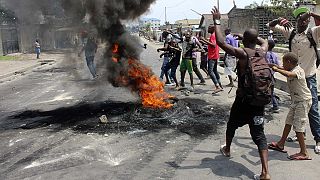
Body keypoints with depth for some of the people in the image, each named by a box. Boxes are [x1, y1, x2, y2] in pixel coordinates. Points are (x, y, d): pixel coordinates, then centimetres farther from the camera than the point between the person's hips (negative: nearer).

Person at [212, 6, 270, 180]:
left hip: (243, 100, -4)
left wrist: (216, 21, -12)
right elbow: (264, 41, 27)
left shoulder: (242, 53, -15)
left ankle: (227, 149, 48)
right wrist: (253, 34, 31)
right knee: (259, 134, 2)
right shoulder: (263, 51, 1)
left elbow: (221, 43, -20)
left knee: (232, 125, 23)